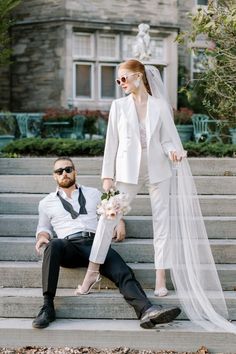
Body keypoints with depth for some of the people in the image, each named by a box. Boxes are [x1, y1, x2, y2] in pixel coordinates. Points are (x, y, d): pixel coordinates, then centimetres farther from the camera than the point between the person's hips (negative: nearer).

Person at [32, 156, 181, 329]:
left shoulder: (93, 193, 26)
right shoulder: (47, 202, 23)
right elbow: (43, 227, 28)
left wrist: (120, 222, 11)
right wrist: (42, 236, 4)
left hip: (95, 242, 2)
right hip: (68, 246, -1)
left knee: (122, 271, -27)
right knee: (54, 245, -39)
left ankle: (147, 311, -48)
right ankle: (48, 306, -40)